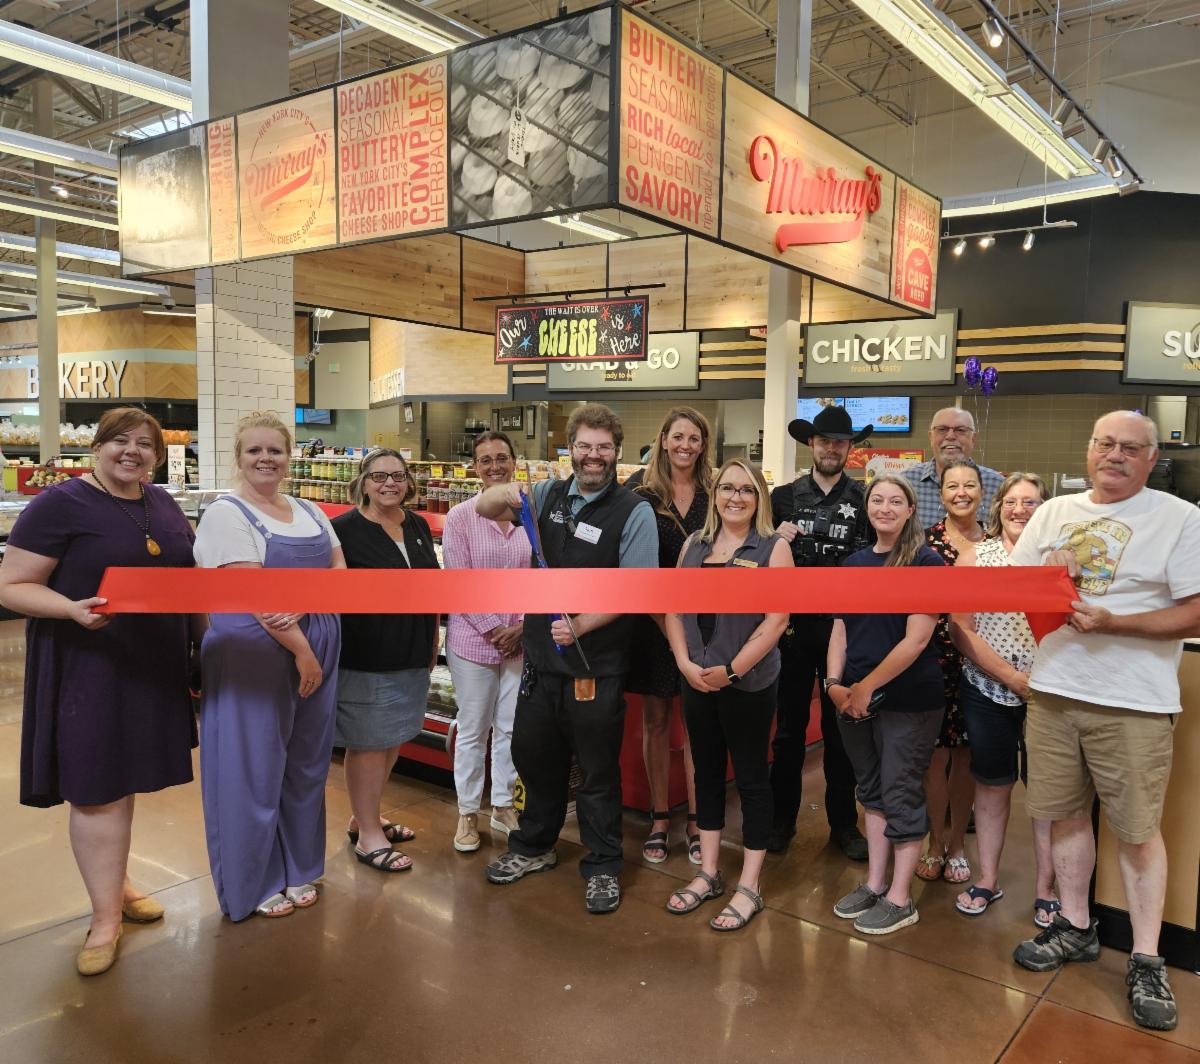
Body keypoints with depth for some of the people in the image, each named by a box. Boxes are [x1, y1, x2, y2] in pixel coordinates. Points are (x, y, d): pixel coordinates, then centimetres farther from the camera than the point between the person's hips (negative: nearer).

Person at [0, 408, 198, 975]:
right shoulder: (60, 504, -10)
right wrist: (74, 609, -27)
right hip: (87, 668, -6)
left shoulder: (165, 506, 9)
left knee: (123, 777, 17)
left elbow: (190, 578, 19)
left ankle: (115, 881, 34)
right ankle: (106, 914, 14)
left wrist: (207, 635, 7)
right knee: (94, 785, 1)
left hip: (153, 668, 6)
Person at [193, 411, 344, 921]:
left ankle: (299, 870, 31)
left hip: (318, 647, 7)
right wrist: (301, 650, -17)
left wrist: (301, 607, -15)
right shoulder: (227, 514, -9)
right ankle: (254, 883, 21)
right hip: (255, 654, -6)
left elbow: (339, 570, 4)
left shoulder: (309, 512, 12)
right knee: (255, 768, 4)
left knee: (306, 763, 14)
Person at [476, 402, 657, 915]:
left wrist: (580, 625, -26)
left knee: (598, 768, 8)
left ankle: (602, 867, 28)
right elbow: (483, 508, 12)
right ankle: (533, 847, 42)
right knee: (532, 754, 19)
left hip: (596, 665, -5)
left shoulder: (633, 512, -10)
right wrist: (505, 494, -12)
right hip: (541, 657, 5)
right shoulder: (549, 494, 5)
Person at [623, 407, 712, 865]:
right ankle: (659, 820, 22)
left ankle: (696, 822, 18)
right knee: (655, 719, 9)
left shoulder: (714, 493, 3)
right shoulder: (640, 488, -2)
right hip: (651, 620, -1)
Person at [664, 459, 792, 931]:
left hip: (749, 683, -5)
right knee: (707, 773, 14)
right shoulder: (694, 545, 9)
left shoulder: (773, 548, -5)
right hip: (696, 680, 5)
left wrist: (732, 670, -15)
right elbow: (674, 608, 6)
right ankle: (708, 874, 28)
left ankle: (749, 887, 16)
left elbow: (776, 619, -11)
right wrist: (685, 663, -7)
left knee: (751, 778, 5)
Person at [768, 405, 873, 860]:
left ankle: (843, 822, 24)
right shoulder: (784, 496, 5)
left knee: (840, 729, 11)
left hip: (844, 629, 0)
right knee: (788, 727, 10)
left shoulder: (864, 500, 2)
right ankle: (782, 818, 23)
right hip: (793, 626, 1)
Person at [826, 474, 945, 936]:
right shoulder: (855, 562, 9)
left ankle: (900, 898, 17)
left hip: (908, 700, -6)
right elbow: (840, 628, 10)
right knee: (872, 790, 16)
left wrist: (867, 686, -14)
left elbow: (916, 639, -16)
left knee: (901, 794, 3)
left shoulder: (925, 561, -10)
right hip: (854, 700, 6)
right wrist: (836, 683, -4)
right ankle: (874, 884, 29)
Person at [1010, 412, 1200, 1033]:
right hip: (1054, 691, 4)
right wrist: (1047, 572, -8)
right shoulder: (1055, 512, 10)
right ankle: (1076, 929, 30)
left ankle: (1146, 960, 17)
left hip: (1134, 703, -4)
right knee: (1066, 814, 13)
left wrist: (1110, 622, -19)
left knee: (1138, 830, 2)